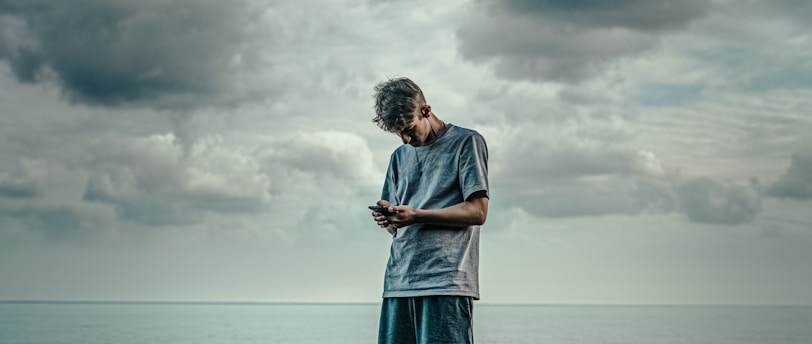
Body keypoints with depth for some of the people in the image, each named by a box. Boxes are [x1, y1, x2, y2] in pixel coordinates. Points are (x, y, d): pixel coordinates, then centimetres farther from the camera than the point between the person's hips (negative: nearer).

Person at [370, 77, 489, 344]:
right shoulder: (400, 156, 23)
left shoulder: (467, 143, 5)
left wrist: (417, 216, -12)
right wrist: (387, 219, -4)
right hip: (399, 280, 6)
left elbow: (478, 211, -4)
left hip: (447, 279, -5)